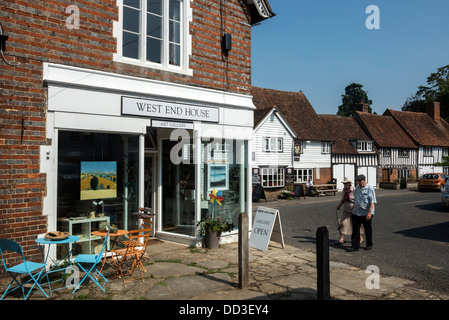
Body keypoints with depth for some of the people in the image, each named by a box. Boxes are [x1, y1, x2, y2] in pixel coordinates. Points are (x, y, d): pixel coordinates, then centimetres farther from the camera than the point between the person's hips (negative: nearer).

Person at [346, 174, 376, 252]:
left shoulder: (369, 188, -11)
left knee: (368, 230, 10)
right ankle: (355, 246, 7)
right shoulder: (357, 188, 11)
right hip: (356, 213, 6)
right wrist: (353, 209, 21)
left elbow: (372, 202, -16)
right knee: (355, 229, 3)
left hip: (366, 213, -6)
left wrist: (370, 212, -23)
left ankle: (369, 245, 27)